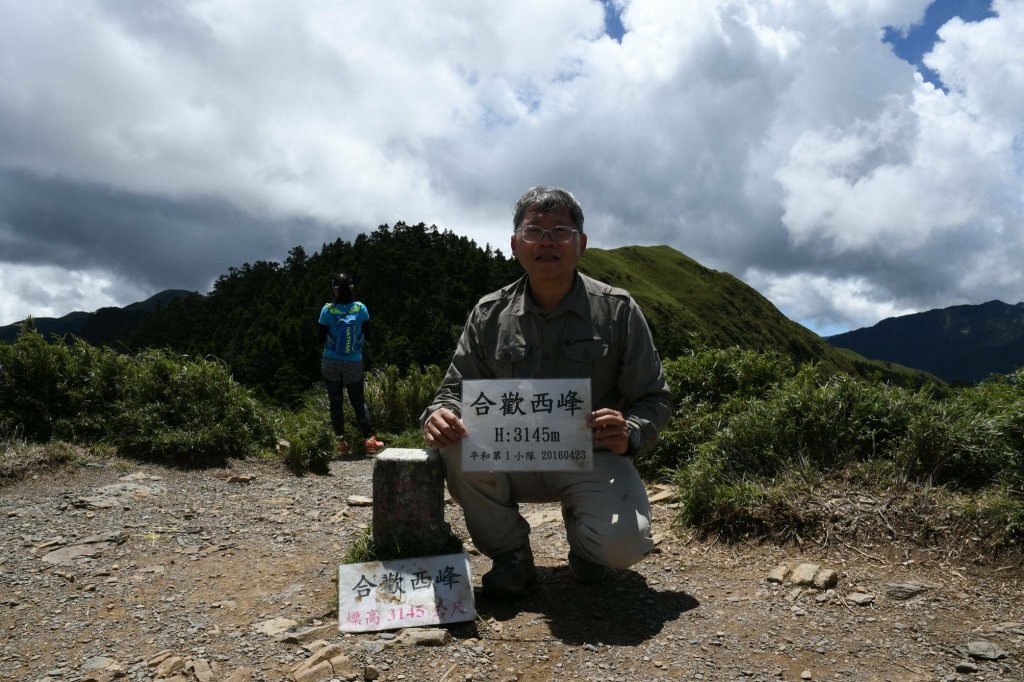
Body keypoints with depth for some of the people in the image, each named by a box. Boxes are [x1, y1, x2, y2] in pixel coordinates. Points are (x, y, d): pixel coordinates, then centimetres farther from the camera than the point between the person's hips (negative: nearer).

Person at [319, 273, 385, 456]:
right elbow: (366, 335, 3)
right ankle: (369, 439, 3)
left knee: (336, 402, 9)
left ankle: (341, 442, 8)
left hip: (331, 363, -1)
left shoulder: (327, 310, -10)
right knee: (358, 401, 11)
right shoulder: (361, 308, -6)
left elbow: (322, 338, -4)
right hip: (354, 363, 1)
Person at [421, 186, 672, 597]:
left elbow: (654, 398, -2)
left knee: (623, 544, -28)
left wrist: (629, 434, -25)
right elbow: (458, 389, 3)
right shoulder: (489, 315, -1)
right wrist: (440, 415, -22)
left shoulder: (617, 310, -5)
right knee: (456, 447, -28)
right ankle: (510, 555, -2)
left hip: (592, 457, -1)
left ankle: (580, 520, 13)